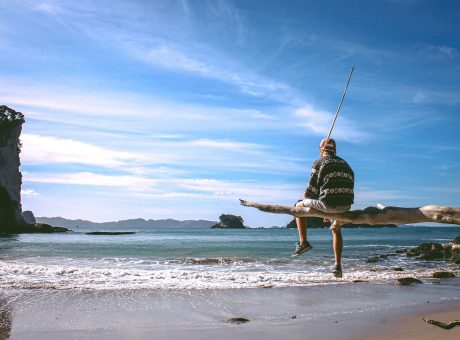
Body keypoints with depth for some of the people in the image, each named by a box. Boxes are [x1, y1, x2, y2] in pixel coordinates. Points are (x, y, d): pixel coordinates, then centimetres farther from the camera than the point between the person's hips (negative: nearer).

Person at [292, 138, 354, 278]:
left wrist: (305, 199, 24)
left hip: (328, 203, -6)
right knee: (336, 230, 31)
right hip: (346, 206, 6)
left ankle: (303, 241, 10)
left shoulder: (319, 162, 7)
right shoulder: (345, 164, 25)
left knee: (299, 206, 19)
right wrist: (331, 213, 33)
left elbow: (312, 186, 1)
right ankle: (338, 266, 25)